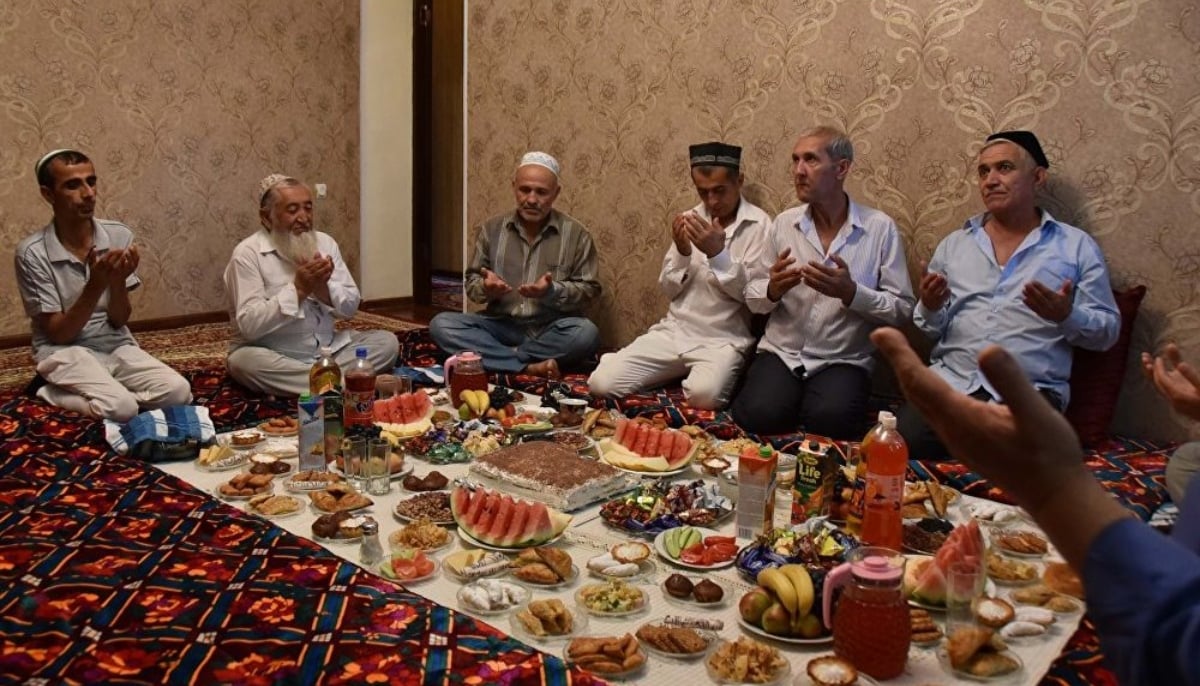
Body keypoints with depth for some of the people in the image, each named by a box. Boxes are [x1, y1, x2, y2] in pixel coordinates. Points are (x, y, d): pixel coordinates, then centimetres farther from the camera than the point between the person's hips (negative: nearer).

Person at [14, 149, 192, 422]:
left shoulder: (119, 236, -4)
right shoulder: (32, 252, -13)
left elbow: (119, 321, -1)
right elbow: (58, 334, -13)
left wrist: (118, 280, -22)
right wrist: (96, 285, -25)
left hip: (116, 345, 4)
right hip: (65, 351, -4)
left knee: (178, 392, -21)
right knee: (121, 407, -31)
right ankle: (52, 393, 0)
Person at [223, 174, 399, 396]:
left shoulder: (325, 243, 4)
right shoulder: (248, 253, -11)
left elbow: (350, 307, 2)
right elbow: (249, 325, -21)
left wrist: (322, 287, -19)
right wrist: (298, 289, -26)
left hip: (328, 349, 4)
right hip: (272, 355, -4)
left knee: (387, 342, -12)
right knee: (243, 360, -36)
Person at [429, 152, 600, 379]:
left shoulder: (576, 233, -1)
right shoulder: (492, 228, 6)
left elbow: (590, 289, -2)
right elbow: (471, 283, 9)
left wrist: (552, 291, -21)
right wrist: (486, 288, -16)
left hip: (551, 330, -2)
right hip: (502, 326, 2)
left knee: (586, 333, -34)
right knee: (441, 324, -21)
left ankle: (499, 356, -18)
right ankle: (528, 366, -28)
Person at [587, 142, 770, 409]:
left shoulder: (758, 224, -6)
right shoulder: (690, 219, 10)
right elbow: (669, 289, 9)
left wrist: (718, 253, -23)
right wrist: (682, 252, -11)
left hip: (723, 339, -4)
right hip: (674, 329, 4)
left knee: (703, 395, -36)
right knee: (602, 383, -13)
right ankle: (678, 372, 11)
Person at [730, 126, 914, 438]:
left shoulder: (880, 227, -4)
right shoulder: (784, 222, 5)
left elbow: (902, 308, -5)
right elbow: (752, 297, 9)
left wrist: (851, 292, -21)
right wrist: (773, 290, -15)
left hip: (843, 360, -1)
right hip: (781, 352, 2)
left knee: (830, 420, -29)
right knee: (760, 416, -25)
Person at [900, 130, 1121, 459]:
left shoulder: (1078, 246, 9)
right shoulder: (953, 244, 16)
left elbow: (1108, 330, 7)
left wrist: (1066, 316, -14)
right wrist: (930, 307, -6)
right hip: (951, 380, 2)